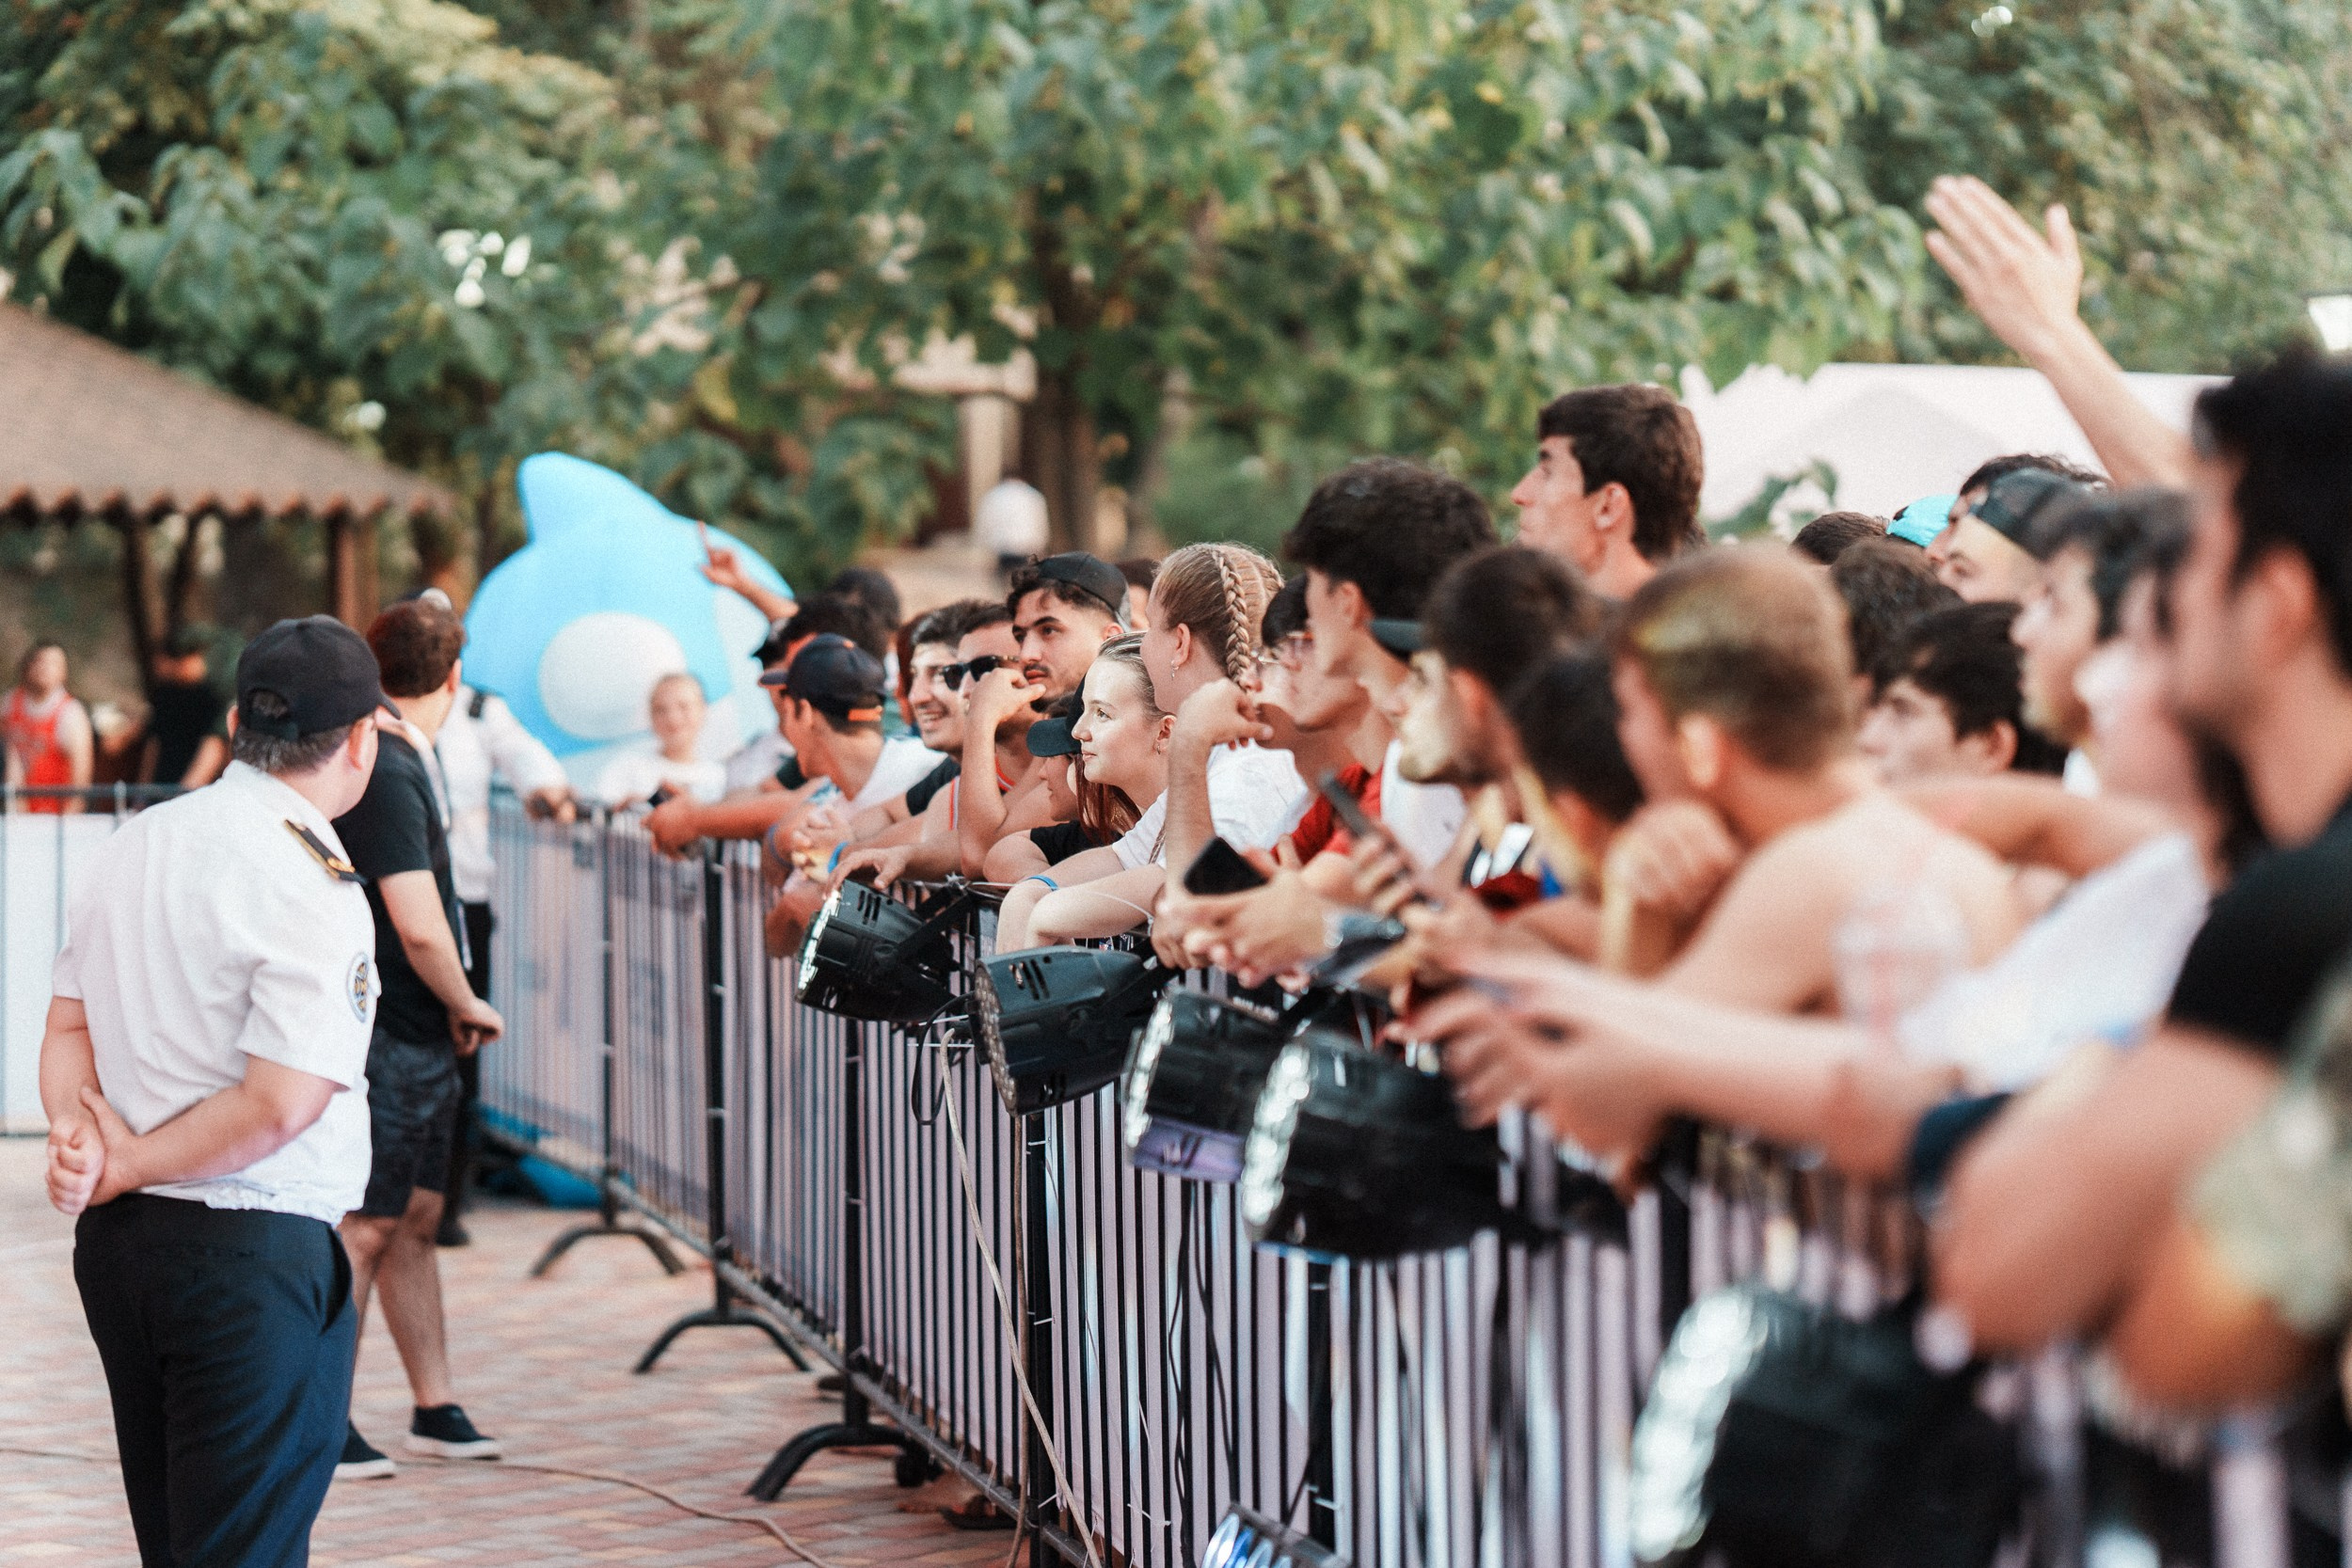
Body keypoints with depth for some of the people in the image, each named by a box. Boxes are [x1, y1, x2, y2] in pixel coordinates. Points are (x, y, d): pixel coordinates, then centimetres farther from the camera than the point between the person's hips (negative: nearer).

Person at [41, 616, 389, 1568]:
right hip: (252, 1252, -8)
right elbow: (282, 1103, -20)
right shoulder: (312, 889, -16)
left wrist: (78, 1133, -8)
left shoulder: (131, 845, 8)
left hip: (115, 1240, 8)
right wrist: (128, 1164, -9)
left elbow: (69, 1025, 9)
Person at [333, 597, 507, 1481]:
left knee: (417, 1217, 14)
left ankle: (434, 1409, 21)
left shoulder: (401, 761, 11)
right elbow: (419, 928, -25)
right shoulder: (386, 774, -20)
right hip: (388, 1038, -10)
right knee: (364, 1229, -4)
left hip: (422, 1039, 10)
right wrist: (467, 1005, -9)